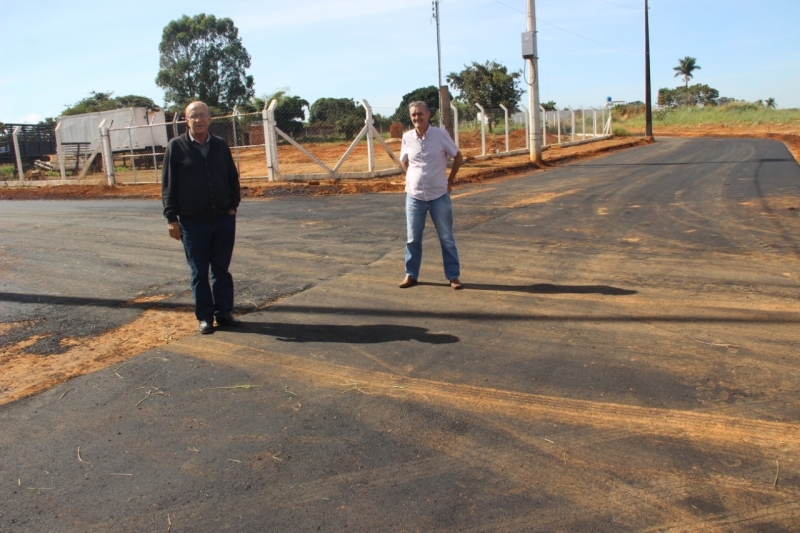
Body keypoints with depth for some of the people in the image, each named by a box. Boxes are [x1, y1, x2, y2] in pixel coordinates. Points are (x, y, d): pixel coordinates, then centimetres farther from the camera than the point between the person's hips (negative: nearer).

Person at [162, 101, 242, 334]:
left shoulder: (221, 145, 6)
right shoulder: (176, 147, -3)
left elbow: (233, 178, 13)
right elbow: (168, 185, -3)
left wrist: (233, 205, 3)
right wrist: (171, 218, -6)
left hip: (224, 219, 2)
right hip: (193, 222, -2)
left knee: (222, 269, 10)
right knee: (199, 273, 6)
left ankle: (224, 312, 20)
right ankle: (205, 317, 16)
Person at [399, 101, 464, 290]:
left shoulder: (441, 134, -8)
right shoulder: (407, 137, -2)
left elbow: (458, 157, 3)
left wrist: (449, 181, 6)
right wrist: (415, 179, 11)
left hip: (439, 196, -2)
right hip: (414, 196, 2)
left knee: (446, 238, 6)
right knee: (412, 239, 8)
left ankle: (453, 276, 15)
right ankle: (411, 275, 21)